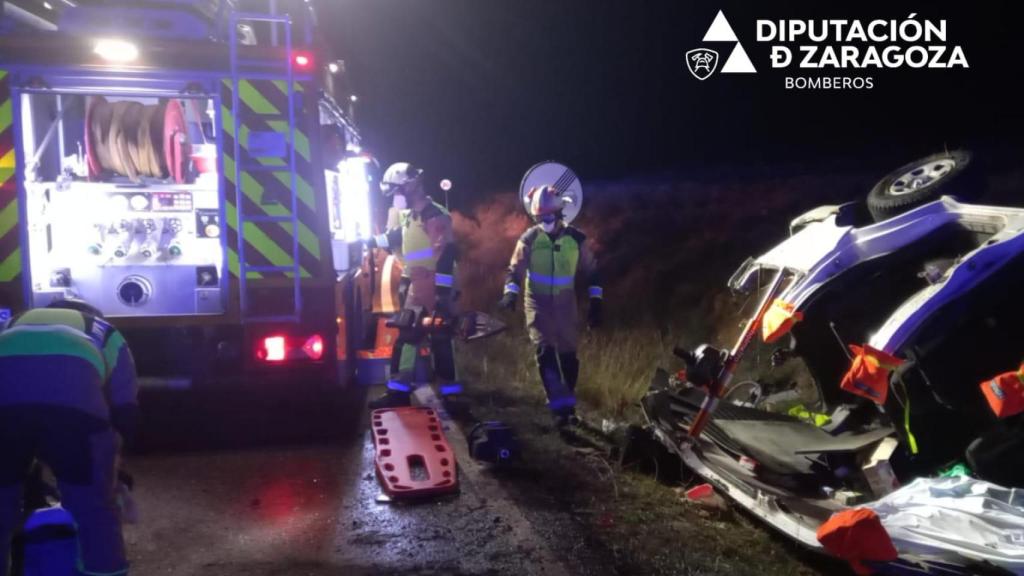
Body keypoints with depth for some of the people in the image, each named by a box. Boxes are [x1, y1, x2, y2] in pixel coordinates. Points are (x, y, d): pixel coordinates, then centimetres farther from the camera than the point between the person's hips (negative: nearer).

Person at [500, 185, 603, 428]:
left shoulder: (576, 238, -4)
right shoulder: (529, 239, -6)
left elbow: (591, 271, 4)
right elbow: (514, 270, -1)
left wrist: (595, 302, 0)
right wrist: (510, 292, -19)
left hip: (565, 304, 1)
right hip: (537, 303, -1)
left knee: (568, 354, 8)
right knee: (545, 352, -13)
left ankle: (567, 404, 25)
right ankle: (561, 406, -13)